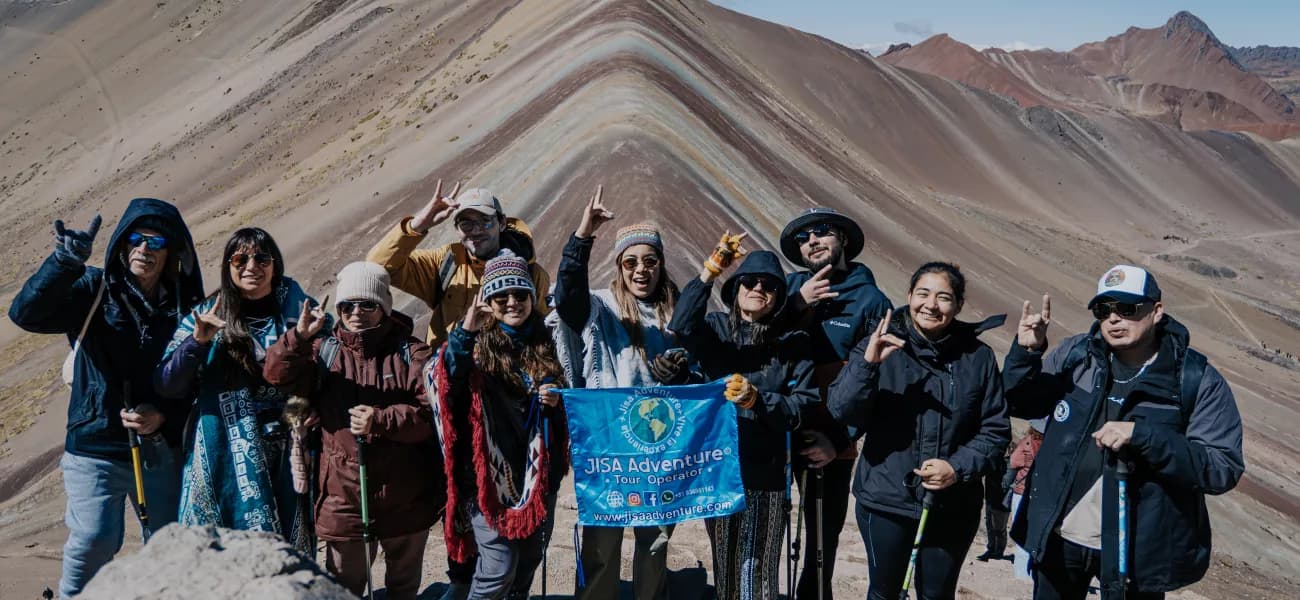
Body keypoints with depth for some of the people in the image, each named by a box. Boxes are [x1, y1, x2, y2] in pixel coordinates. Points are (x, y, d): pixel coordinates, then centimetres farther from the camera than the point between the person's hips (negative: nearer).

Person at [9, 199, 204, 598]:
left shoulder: (184, 307, 2)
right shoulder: (93, 291, -3)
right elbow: (26, 313, -19)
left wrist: (164, 418, -12)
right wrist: (65, 262, -33)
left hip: (161, 451, 2)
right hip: (95, 449, -2)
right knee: (93, 541, -14)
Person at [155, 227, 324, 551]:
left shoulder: (299, 313, 6)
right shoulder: (206, 318, 5)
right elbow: (167, 387, -1)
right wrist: (197, 342, -16)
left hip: (287, 461, 1)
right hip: (224, 462, -1)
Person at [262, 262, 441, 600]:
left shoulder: (411, 354, -2)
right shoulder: (323, 351, 4)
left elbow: (431, 413, -12)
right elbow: (276, 375, -11)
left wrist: (382, 420, -25)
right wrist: (299, 337, -26)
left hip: (405, 497, 0)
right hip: (343, 496, 1)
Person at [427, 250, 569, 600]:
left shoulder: (545, 343, 7)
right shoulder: (477, 343, -6)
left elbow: (565, 405, 18)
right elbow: (444, 381, -25)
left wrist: (556, 401, -4)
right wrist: (464, 332, -36)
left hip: (538, 472, 5)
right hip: (489, 473, -5)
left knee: (529, 561, 16)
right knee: (499, 568, -7)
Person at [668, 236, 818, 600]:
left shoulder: (793, 343, 3)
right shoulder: (716, 330, 2)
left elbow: (805, 405, -3)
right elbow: (682, 326, -20)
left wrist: (758, 400, -19)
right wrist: (711, 270, -27)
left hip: (767, 473, 0)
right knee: (725, 566, 13)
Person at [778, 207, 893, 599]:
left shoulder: (870, 300, -3)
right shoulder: (791, 287, 5)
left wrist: (840, 439, -12)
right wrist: (798, 304, -15)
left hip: (831, 442, -2)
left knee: (823, 537, 10)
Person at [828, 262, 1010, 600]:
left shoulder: (978, 357, -3)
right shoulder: (881, 346, -7)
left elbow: (996, 431, 1)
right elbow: (841, 411, -15)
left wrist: (958, 468, -15)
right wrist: (868, 363, -30)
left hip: (953, 506, 1)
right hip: (886, 500, -1)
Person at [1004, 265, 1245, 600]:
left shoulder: (1197, 381, -11)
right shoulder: (1074, 355, -1)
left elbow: (1223, 469, -16)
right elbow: (1020, 404, 9)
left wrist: (1141, 435, -28)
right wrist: (1025, 352, -10)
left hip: (1136, 550, -3)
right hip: (1058, 539, 3)